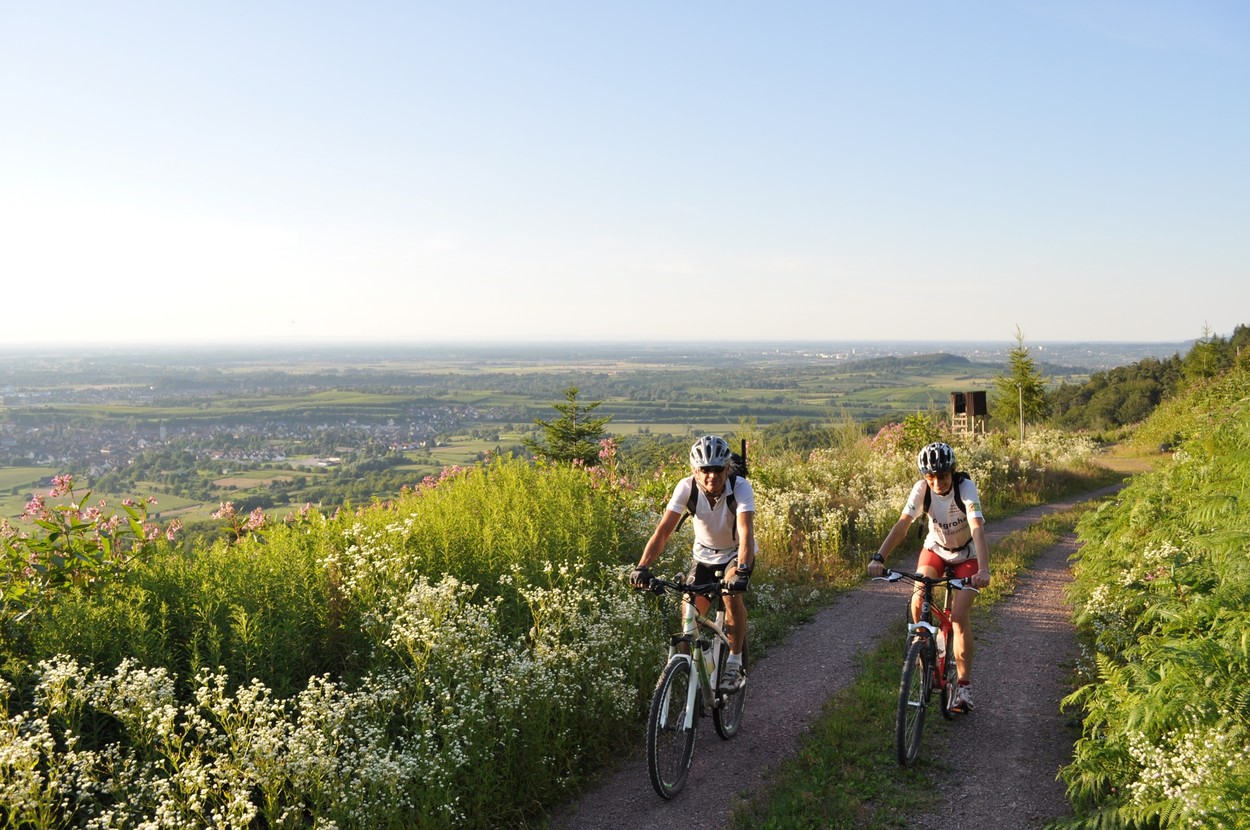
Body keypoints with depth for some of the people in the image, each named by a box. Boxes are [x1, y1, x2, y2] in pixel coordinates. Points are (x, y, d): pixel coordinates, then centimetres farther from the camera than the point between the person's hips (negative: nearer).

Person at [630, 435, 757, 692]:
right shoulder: (687, 487, -24)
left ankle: (734, 666, -16)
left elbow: (746, 533, -41)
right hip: (705, 555, 3)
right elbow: (663, 530, -29)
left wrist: (742, 571, -57)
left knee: (732, 593, -29)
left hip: (736, 554, -2)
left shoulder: (740, 487, -30)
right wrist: (643, 567, -41)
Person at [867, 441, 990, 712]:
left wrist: (983, 570, -56)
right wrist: (879, 557, -43)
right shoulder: (922, 489, -22)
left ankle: (964, 684, -2)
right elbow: (903, 524, -30)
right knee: (918, 598, -23)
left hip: (967, 554, -2)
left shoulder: (966, 488, -30)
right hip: (935, 548, 2)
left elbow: (978, 529, -41)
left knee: (959, 616, -14)